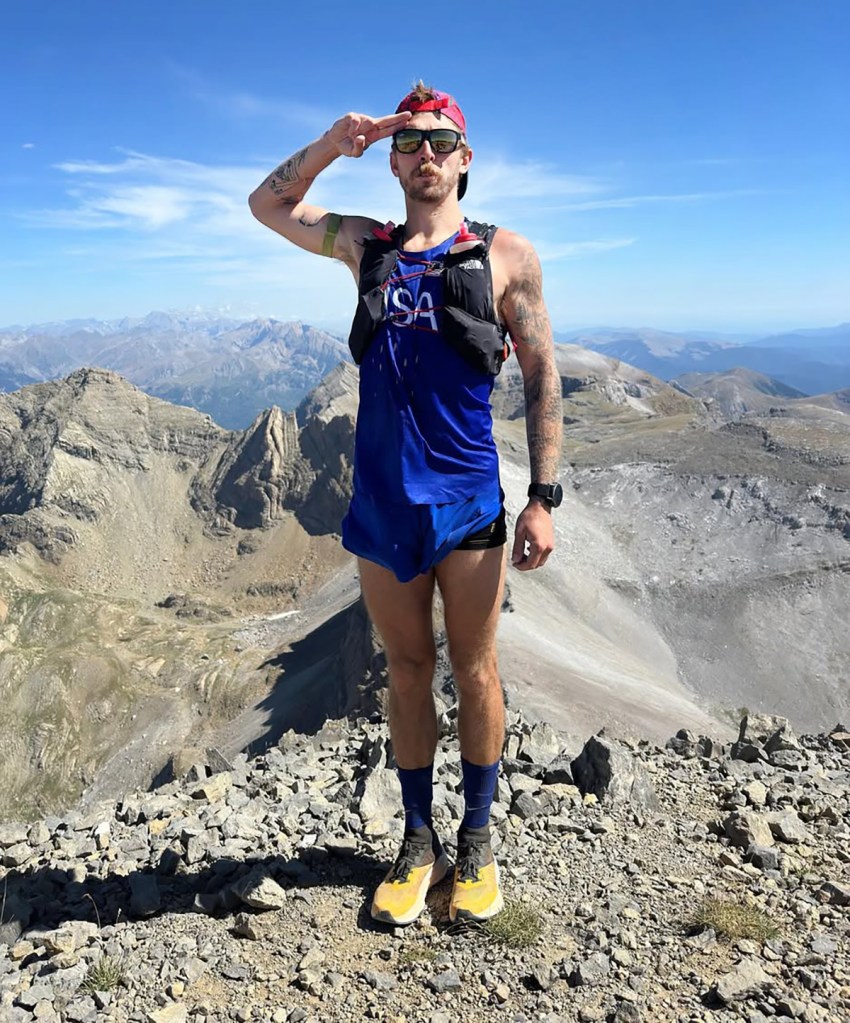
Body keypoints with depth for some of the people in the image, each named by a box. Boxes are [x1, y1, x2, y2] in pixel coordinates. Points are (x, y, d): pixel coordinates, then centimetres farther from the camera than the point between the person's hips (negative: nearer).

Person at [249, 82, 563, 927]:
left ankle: (476, 841, 26)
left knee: (473, 675, 7)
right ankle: (418, 840, 28)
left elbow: (541, 377, 1)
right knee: (407, 673, 11)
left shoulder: (505, 255, 3)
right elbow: (267, 204, 23)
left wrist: (543, 497, -7)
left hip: (468, 504, -2)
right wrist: (333, 142, 6)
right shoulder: (364, 245, 12)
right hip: (382, 506, 3)